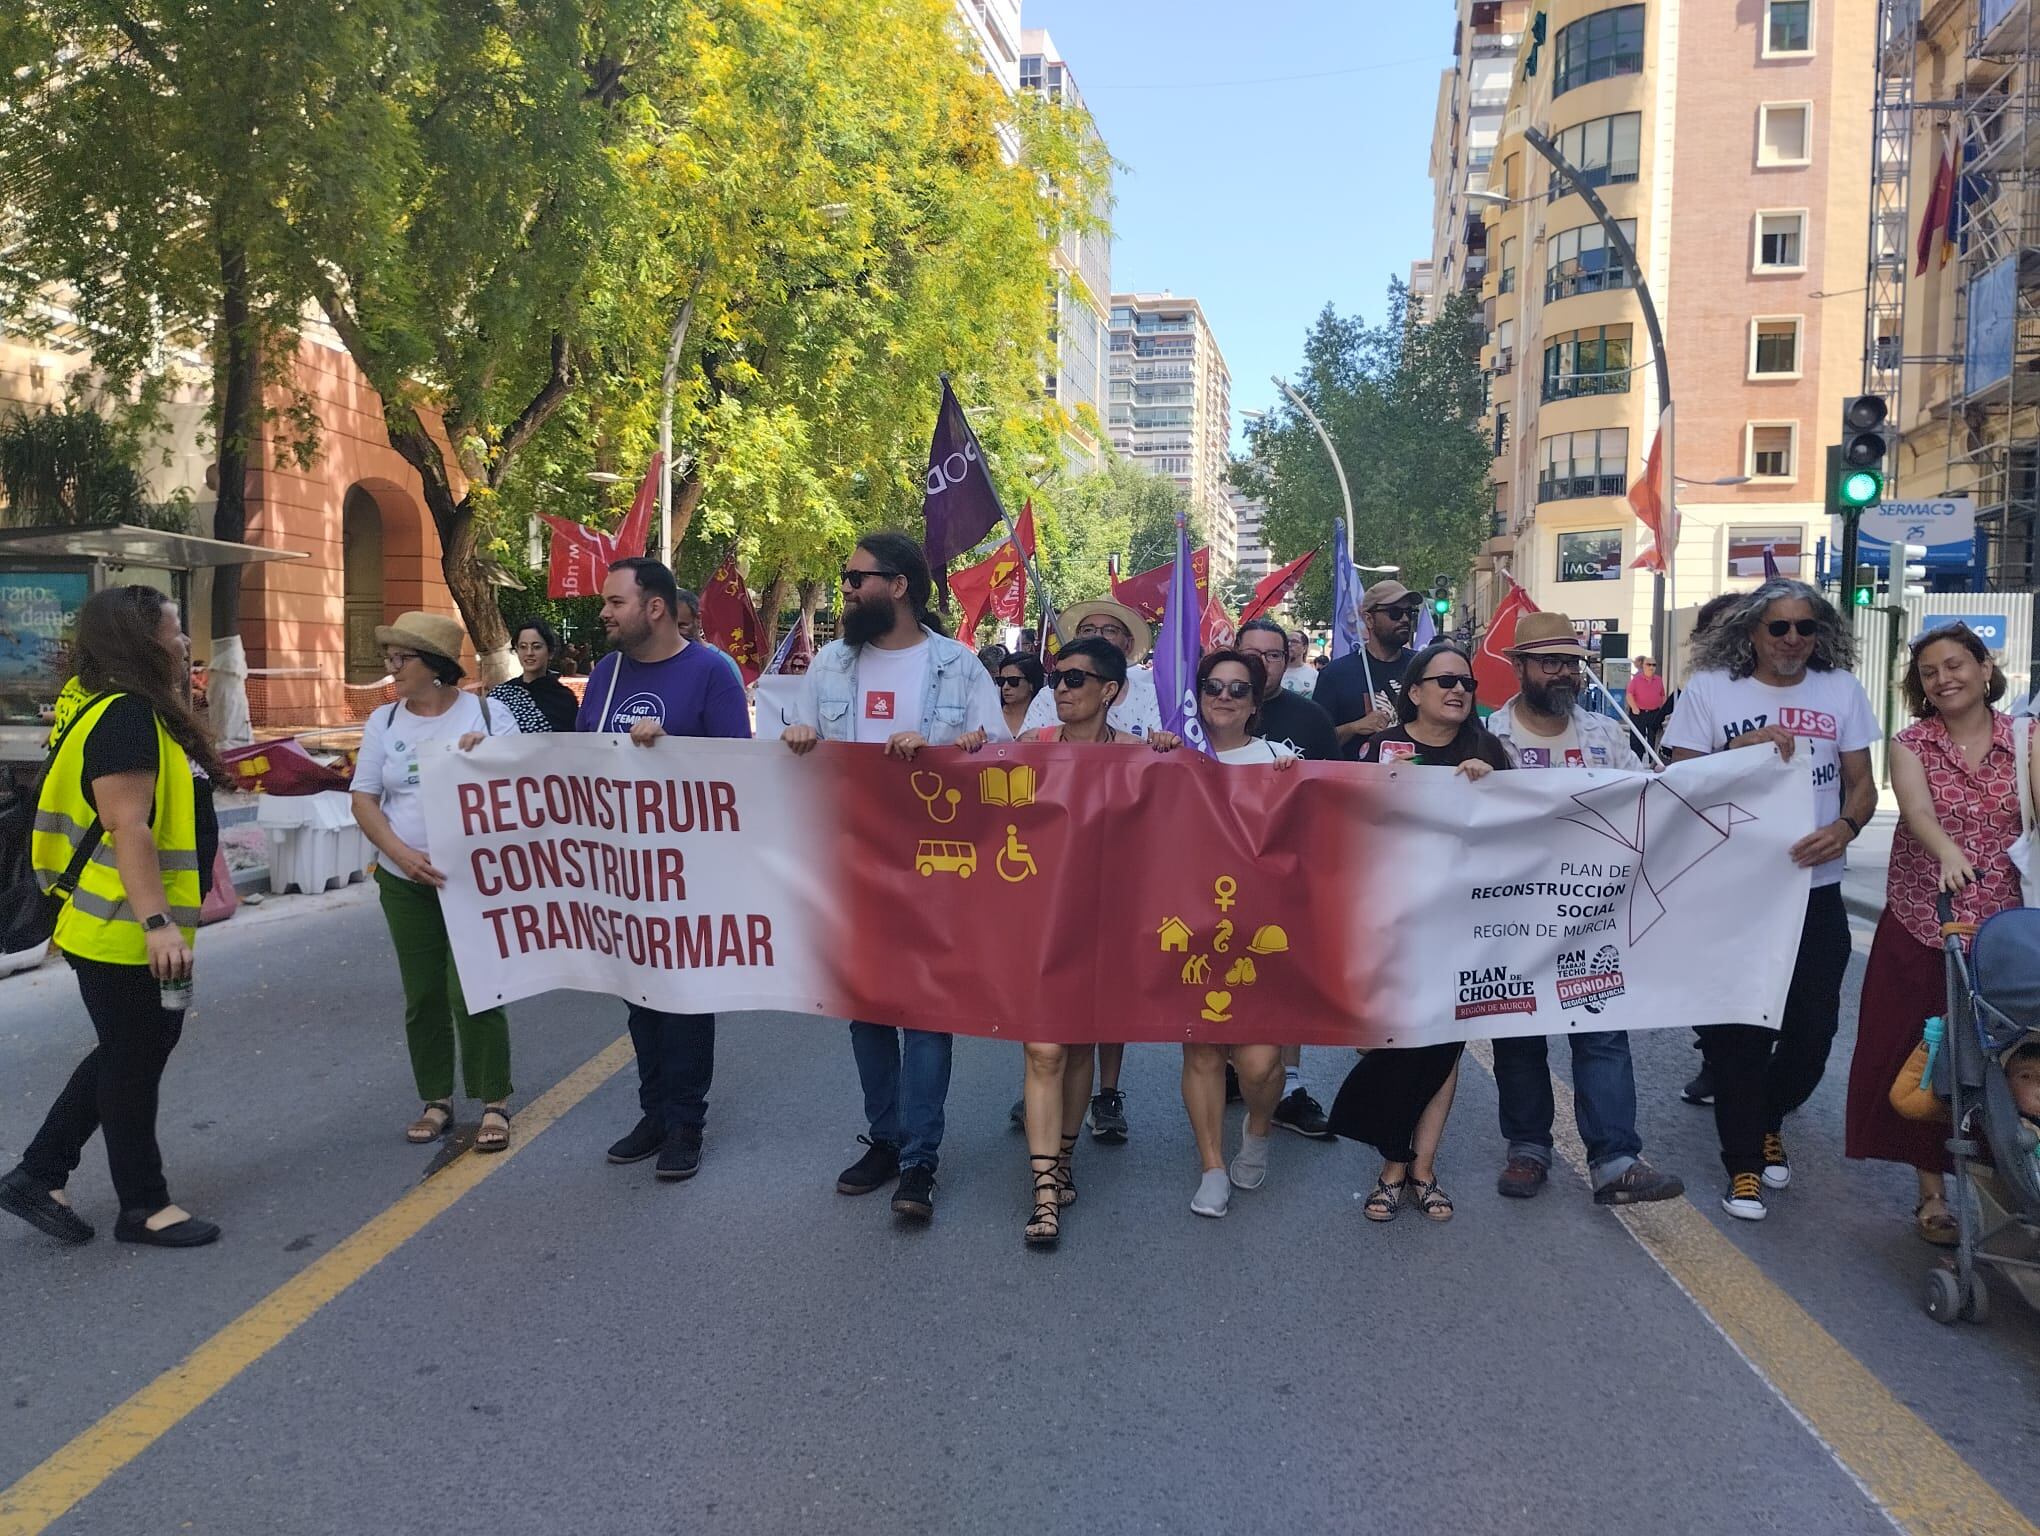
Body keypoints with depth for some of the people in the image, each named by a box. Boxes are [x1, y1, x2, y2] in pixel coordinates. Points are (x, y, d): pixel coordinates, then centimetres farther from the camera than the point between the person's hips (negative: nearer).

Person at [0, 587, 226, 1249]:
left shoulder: (142, 713, 13)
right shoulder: (123, 716, -20)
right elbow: (127, 827, -27)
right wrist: (158, 924, -29)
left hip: (140, 932, 10)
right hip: (124, 936, -10)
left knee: (131, 1057, 20)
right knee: (133, 1065, 3)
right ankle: (144, 1206, 17)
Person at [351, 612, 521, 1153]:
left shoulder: (487, 715, -4)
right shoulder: (384, 721, 4)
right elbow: (363, 800, 3)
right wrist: (403, 854, -13)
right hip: (404, 882, 4)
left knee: (473, 992, -7)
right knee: (422, 996, 9)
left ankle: (495, 1104, 7)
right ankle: (436, 1102, 22)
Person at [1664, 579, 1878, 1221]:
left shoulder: (1842, 690, 5)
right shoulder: (1709, 689, -3)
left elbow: (1861, 783, 7)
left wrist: (1846, 827, -14)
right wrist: (1741, 750, -20)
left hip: (1816, 887, 3)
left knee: (1814, 1028, 7)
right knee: (1738, 1031, 1)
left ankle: (1767, 1121, 36)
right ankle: (1743, 1163, 16)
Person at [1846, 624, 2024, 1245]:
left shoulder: (2023, 738, 2)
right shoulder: (1911, 743, -1)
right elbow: (1917, 809, -22)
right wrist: (1947, 851, -39)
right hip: (1920, 927, 0)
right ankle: (1933, 1192, 16)